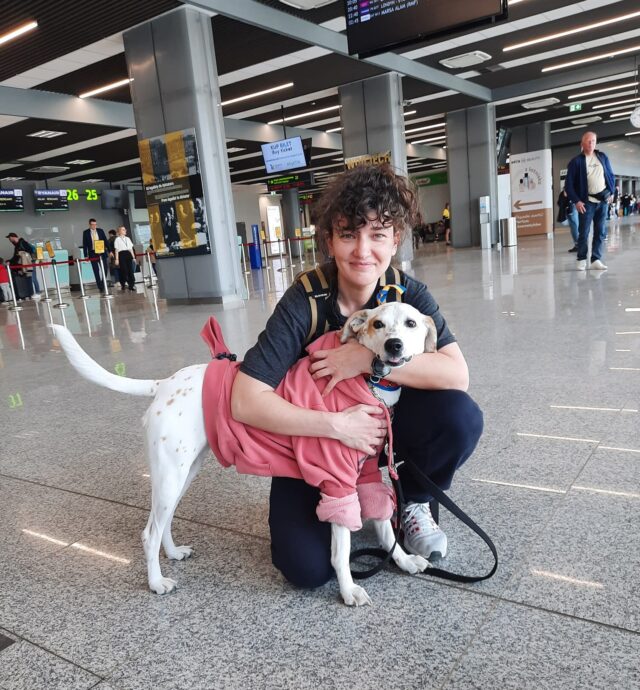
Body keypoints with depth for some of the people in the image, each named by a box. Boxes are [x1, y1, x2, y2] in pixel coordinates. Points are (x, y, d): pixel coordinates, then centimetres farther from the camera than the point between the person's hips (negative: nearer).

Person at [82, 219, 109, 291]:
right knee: (96, 270, -1)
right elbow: (84, 245, 1)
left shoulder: (100, 231, 6)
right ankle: (100, 286, 3)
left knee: (104, 269, 0)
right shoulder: (86, 232, 1)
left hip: (102, 252, 2)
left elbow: (105, 241, 7)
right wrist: (86, 255, -4)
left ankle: (104, 284, 16)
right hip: (92, 253, -2)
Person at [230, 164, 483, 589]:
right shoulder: (305, 301, -24)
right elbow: (245, 402, -30)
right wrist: (336, 426, -36)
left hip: (382, 419, 3)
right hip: (315, 437, -2)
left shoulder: (407, 292, -15)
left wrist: (367, 358, -34)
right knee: (307, 567, -18)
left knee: (461, 417, -27)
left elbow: (457, 375, -28)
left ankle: (412, 504, 4)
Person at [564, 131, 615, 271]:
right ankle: (582, 260, 8)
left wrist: (611, 191, 6)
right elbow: (568, 184, -5)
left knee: (601, 232, 4)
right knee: (584, 232, -3)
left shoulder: (602, 157, 10)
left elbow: (611, 175, 18)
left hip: (603, 200, 4)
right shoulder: (576, 161, -2)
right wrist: (576, 201, -12)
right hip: (587, 202, -4)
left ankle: (596, 259, 9)